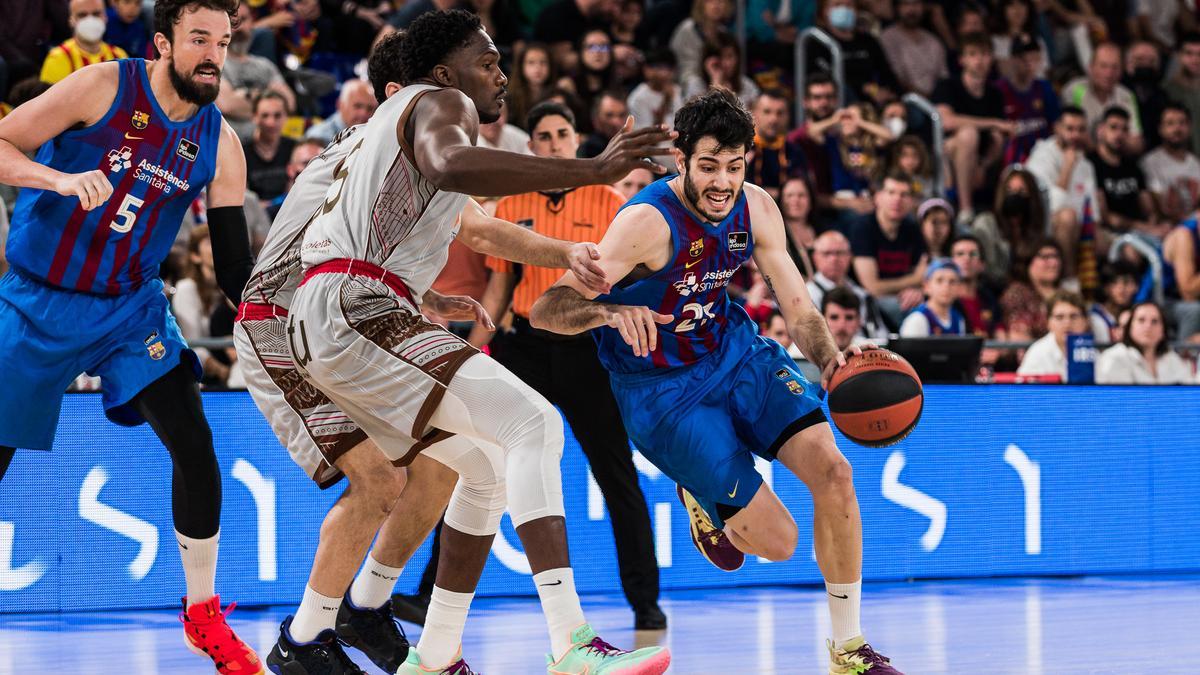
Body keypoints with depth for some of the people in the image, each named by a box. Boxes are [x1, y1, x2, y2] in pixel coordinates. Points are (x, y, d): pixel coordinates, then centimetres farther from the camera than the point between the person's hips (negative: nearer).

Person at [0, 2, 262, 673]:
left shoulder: (220, 143, -2)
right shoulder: (105, 87, -14)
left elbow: (234, 261, 1)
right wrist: (63, 179, -32)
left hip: (131, 308, 3)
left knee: (195, 446, -11)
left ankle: (204, 617, 4)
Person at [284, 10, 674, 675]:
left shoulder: (397, 113, 31)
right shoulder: (443, 103, 0)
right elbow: (450, 166, -27)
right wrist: (591, 169, -31)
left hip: (319, 322, 10)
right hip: (355, 314, -10)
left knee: (490, 460, 18)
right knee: (532, 422, -18)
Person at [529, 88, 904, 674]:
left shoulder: (755, 209, -9)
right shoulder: (648, 222, -28)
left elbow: (797, 305, -3)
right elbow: (547, 310, -32)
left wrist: (829, 358, -26)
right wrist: (612, 311, -53)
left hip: (736, 352, 5)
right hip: (660, 390, -5)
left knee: (832, 470, -16)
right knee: (776, 541, -10)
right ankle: (700, 497, 28)